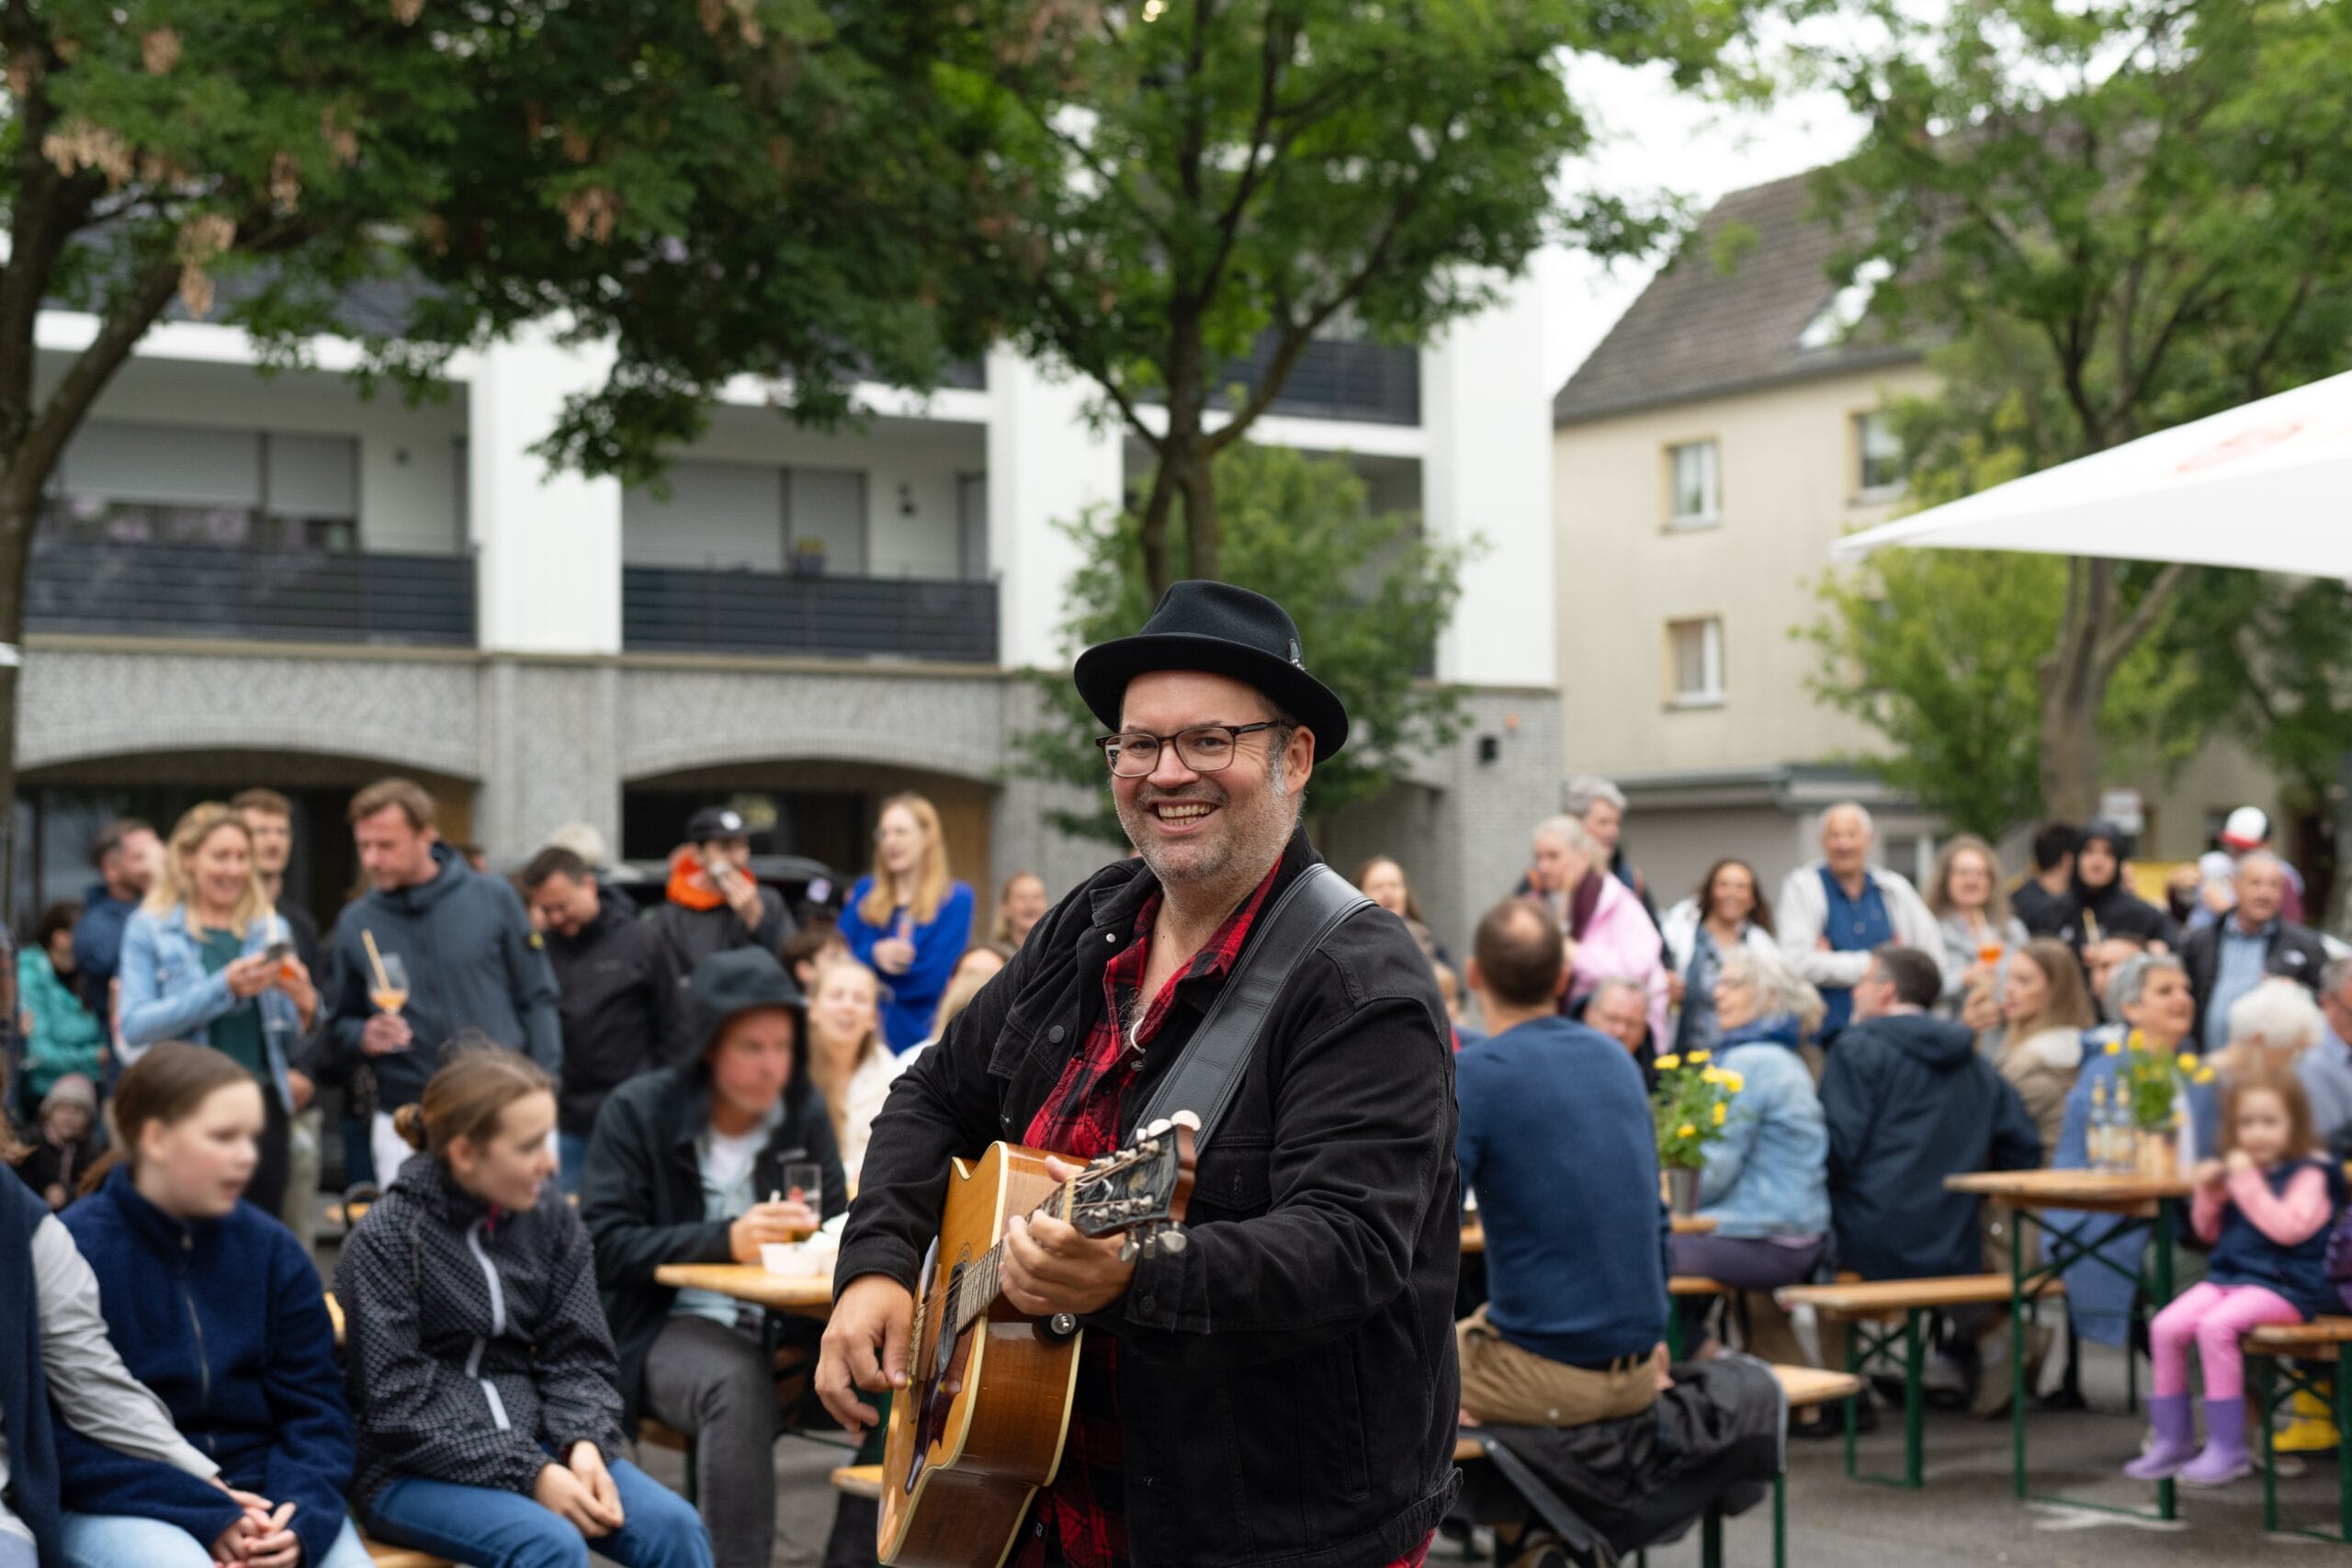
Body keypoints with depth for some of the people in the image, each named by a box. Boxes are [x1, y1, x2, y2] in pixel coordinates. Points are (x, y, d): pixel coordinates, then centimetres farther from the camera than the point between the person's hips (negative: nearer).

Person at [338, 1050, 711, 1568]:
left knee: (672, 1525, -20)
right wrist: (528, 1476, -20)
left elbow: (579, 1359, 7)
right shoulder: (384, 1239, -9)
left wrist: (584, 1445, -15)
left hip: (534, 1448, 5)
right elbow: (399, 1409, -13)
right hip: (414, 1475, -5)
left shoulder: (555, 1224, 6)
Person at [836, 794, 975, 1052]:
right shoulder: (865, 892, 13)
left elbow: (931, 978, -8)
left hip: (919, 1039, -3)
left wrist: (860, 964, -1)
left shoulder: (956, 899, 0)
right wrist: (873, 957, -15)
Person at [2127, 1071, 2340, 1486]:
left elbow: (2289, 1228, -21)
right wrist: (2209, 1194, 3)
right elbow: (2209, 1233, 22)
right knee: (2165, 1327, -13)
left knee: (2215, 1326, -32)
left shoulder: (2309, 1174, -5)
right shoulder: (2238, 1169, 15)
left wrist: (2248, 1184, -20)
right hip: (2227, 1275, 7)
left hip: (2283, 1284, -7)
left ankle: (2227, 1448, -22)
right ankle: (2172, 1440, -1)